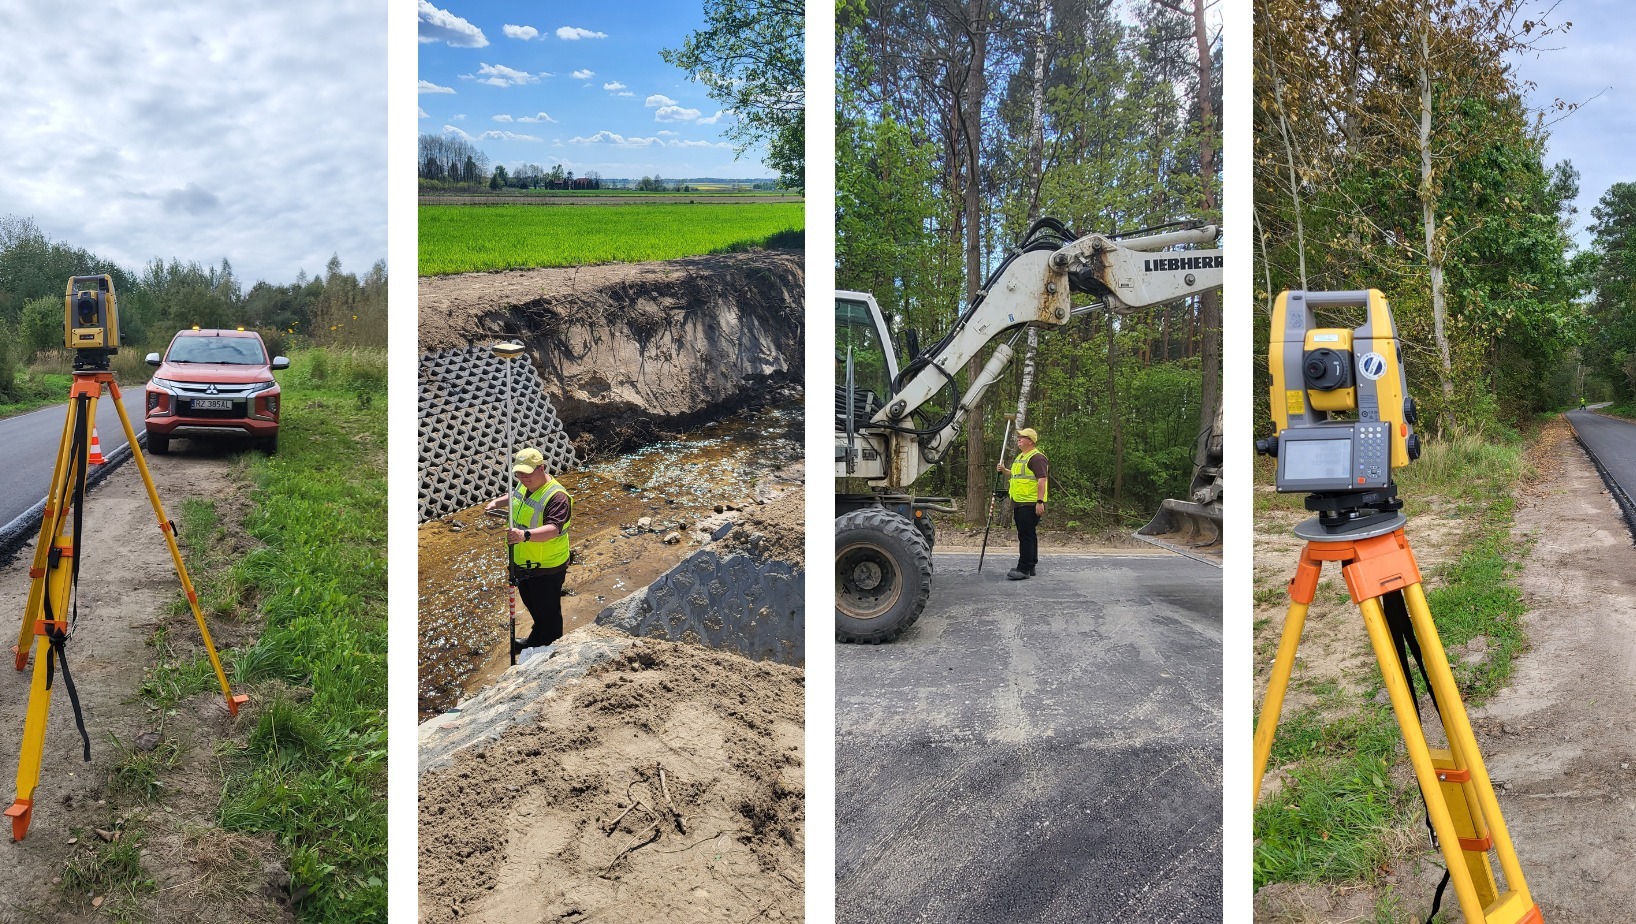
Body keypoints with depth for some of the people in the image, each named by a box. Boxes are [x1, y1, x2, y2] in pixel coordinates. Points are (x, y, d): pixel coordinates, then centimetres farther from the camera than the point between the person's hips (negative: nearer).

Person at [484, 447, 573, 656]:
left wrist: (525, 535, -58)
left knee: (548, 612, 9)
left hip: (546, 569, -9)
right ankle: (536, 640, 53)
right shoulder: (524, 485, 0)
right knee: (531, 604, 30)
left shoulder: (557, 496, -29)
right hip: (522, 563, 9)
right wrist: (498, 502, 12)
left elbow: (553, 529, -44)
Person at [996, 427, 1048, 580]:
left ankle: (1024, 569, -12)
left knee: (1026, 536, -11)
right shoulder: (1020, 457, 19)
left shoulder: (1036, 457, -14)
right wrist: (1004, 470, 15)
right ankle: (1030, 566, 22)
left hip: (1030, 504, -10)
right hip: (1019, 503, 10)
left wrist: (1040, 502, -27)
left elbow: (1042, 480, -21)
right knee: (1027, 535, 15)